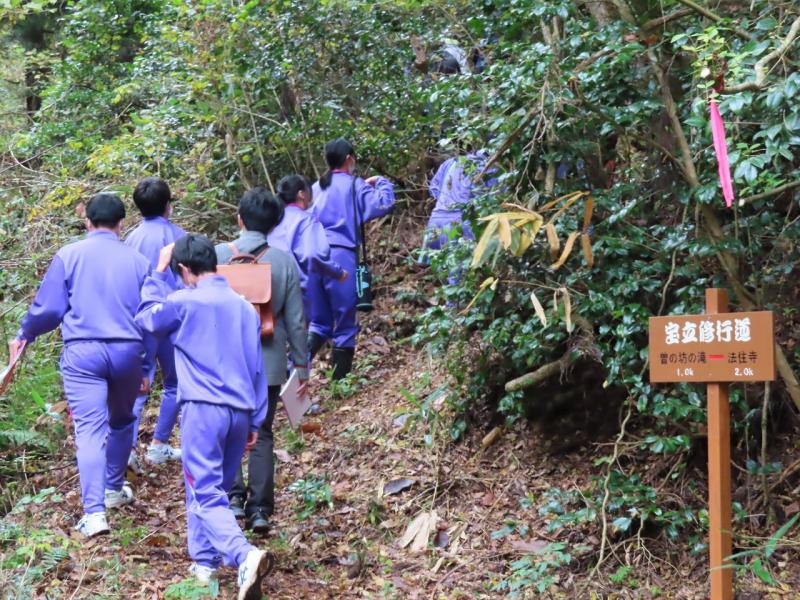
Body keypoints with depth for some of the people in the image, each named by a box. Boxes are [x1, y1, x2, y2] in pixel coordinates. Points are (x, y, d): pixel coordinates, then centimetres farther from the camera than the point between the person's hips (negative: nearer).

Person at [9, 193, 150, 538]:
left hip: (82, 353, -2)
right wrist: (146, 367, 22)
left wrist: (24, 335, 19)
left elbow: (48, 307, 0)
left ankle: (94, 512, -15)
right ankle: (114, 489, 38)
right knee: (121, 421, 24)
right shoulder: (138, 261, 7)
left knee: (90, 431, -6)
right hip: (127, 352, 3)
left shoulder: (69, 256, 0)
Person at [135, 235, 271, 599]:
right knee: (216, 489, 19)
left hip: (203, 408, -6)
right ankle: (204, 561, 23)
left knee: (207, 495, -8)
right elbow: (257, 368, 15)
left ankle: (245, 556, -29)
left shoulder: (183, 302, -4)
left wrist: (158, 273, 20)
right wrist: (256, 420, 19)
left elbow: (146, 318, 16)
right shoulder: (245, 307, 13)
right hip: (240, 412, 6)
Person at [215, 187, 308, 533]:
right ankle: (260, 508, 7)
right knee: (261, 434, 10)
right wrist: (301, 365, 10)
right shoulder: (285, 262, -3)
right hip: (268, 362, 1)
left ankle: (234, 495, -4)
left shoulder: (217, 255, -6)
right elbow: (296, 319, 1)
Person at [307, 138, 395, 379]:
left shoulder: (317, 187, 14)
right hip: (341, 255, -5)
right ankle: (341, 378, 7)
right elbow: (383, 204, -12)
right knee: (345, 323, 6)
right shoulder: (355, 185, -2)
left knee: (319, 321, 13)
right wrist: (381, 183, 5)